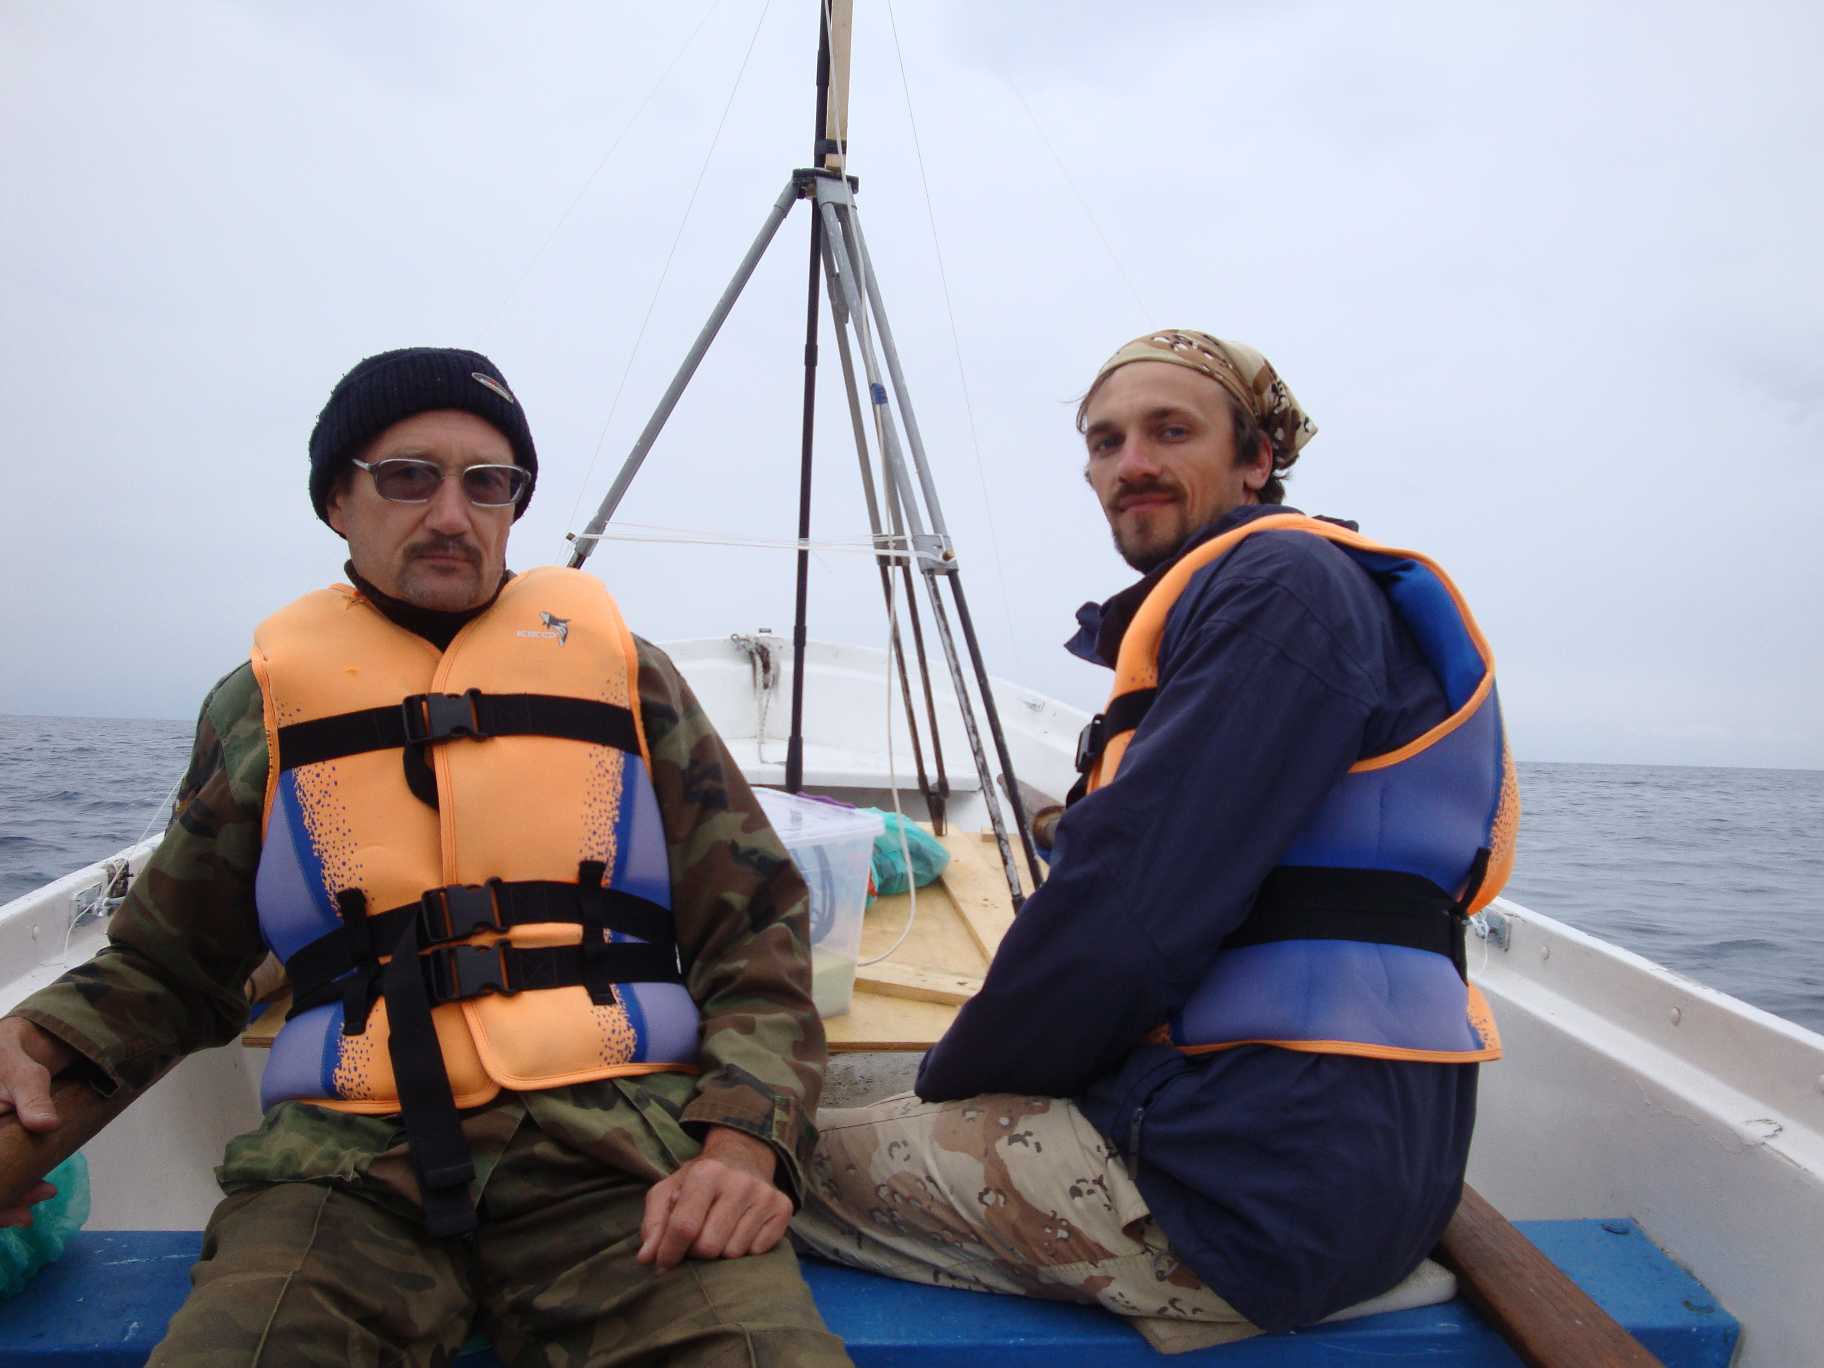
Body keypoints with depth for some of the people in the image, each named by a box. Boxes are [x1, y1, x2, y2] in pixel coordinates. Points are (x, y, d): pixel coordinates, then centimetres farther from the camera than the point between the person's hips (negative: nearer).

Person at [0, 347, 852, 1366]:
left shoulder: (621, 668, 12)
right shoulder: (267, 699, 15)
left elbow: (754, 928, 7)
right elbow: (167, 965, 24)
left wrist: (745, 1136, -9)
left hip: (621, 1143, -1)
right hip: (351, 1162, 2)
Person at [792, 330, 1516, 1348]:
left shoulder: (1280, 583, -11)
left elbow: (1137, 913, -19)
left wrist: (953, 1080, -4)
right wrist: (965, 1084, 9)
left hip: (1265, 1180, -10)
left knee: (796, 1161, -6)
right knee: (905, 1119, 20)